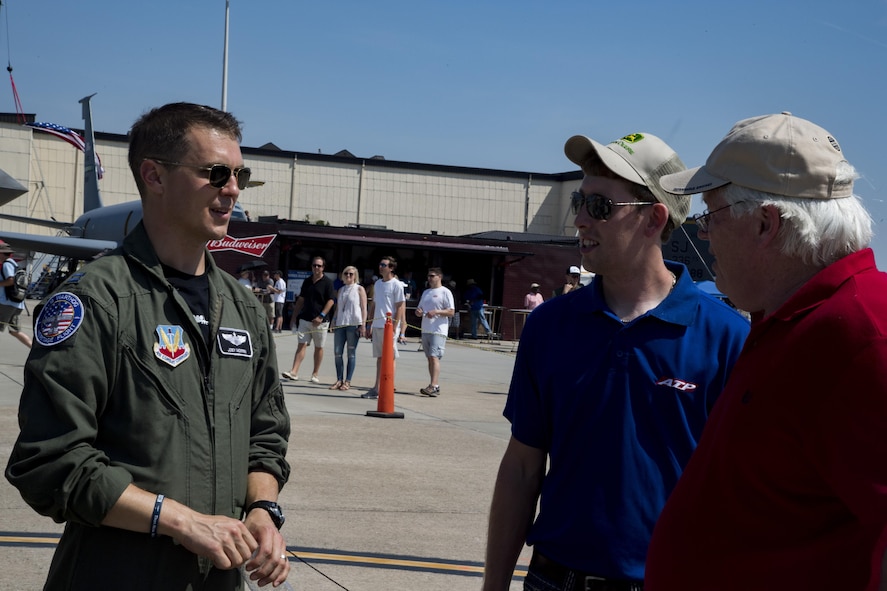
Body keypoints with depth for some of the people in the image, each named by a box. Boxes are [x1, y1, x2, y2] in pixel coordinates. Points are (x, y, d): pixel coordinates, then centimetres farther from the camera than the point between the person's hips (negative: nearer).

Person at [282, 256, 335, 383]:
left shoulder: (327, 282, -3)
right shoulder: (307, 282, 12)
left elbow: (331, 300, -10)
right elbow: (301, 300, 18)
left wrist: (321, 316, -18)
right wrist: (294, 316, 14)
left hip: (320, 321, -4)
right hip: (305, 319, 4)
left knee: (318, 348, 5)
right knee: (301, 344, -5)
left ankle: (315, 374, 13)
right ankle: (294, 372, -13)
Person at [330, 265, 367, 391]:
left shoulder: (359, 289, 3)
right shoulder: (341, 290, 18)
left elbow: (364, 308, -2)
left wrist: (363, 325, -10)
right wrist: (334, 322, 16)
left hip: (354, 324, -5)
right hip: (340, 324, 5)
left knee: (351, 353, -1)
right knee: (338, 353, 1)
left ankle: (347, 381, 1)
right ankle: (339, 380, 9)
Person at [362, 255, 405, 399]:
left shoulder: (396, 285, -7)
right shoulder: (377, 284, 15)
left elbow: (400, 307, -10)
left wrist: (393, 328, -15)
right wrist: (370, 326, 17)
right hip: (377, 326, 7)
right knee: (379, 357, 10)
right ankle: (377, 388, 13)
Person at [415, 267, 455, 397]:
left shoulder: (445, 292, -3)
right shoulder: (426, 292, 20)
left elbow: (451, 312, -9)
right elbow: (419, 309, 25)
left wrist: (436, 312, -21)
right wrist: (418, 312, 1)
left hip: (438, 331, -8)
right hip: (425, 330, 8)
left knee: (434, 357, -17)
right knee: (430, 358, 9)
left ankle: (433, 386, -24)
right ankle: (435, 386, 14)